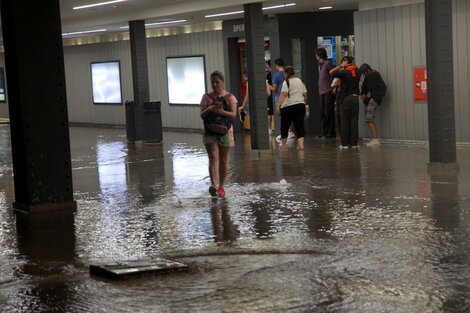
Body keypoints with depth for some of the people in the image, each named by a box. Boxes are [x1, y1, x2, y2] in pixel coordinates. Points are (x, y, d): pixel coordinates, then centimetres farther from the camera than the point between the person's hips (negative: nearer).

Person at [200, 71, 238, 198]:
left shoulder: (229, 97, 3)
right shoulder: (206, 97, 6)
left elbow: (233, 114, -9)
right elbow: (202, 115, -1)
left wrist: (222, 111, -28)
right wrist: (209, 109, -22)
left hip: (225, 131, 0)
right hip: (210, 131, 0)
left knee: (223, 160, 6)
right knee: (213, 158, -15)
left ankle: (221, 187, 16)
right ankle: (213, 185, -28)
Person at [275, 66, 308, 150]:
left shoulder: (286, 82, -7)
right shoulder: (300, 81, 13)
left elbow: (283, 94, -20)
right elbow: (305, 95, 17)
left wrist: (278, 105, -26)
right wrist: (304, 102, 32)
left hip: (289, 107, -5)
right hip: (300, 105, 5)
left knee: (284, 126, 11)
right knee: (299, 125, -2)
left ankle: (283, 144, 23)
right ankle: (300, 144, -16)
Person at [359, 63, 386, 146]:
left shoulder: (376, 76, -12)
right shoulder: (367, 77, 13)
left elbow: (383, 88, -15)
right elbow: (364, 87, 23)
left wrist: (372, 94, -17)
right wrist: (362, 94, 3)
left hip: (373, 99, -9)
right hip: (368, 100, 9)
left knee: (369, 120, -14)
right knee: (371, 120, 8)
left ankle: (375, 139, -14)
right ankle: (376, 140, 10)